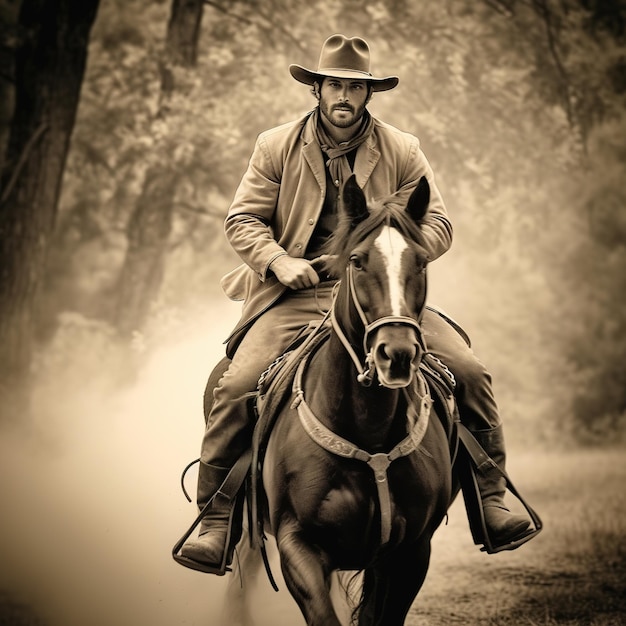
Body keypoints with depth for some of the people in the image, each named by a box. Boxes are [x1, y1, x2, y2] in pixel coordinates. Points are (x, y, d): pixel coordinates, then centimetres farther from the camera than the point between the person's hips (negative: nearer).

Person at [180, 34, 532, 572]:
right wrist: (278, 261, -15)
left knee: (468, 371, -16)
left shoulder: (402, 150, 7)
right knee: (237, 387, -24)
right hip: (296, 294, -1)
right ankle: (215, 522, -12)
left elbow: (437, 222, 5)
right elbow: (243, 219, 4)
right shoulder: (276, 147, 6)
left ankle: (491, 500, -1)